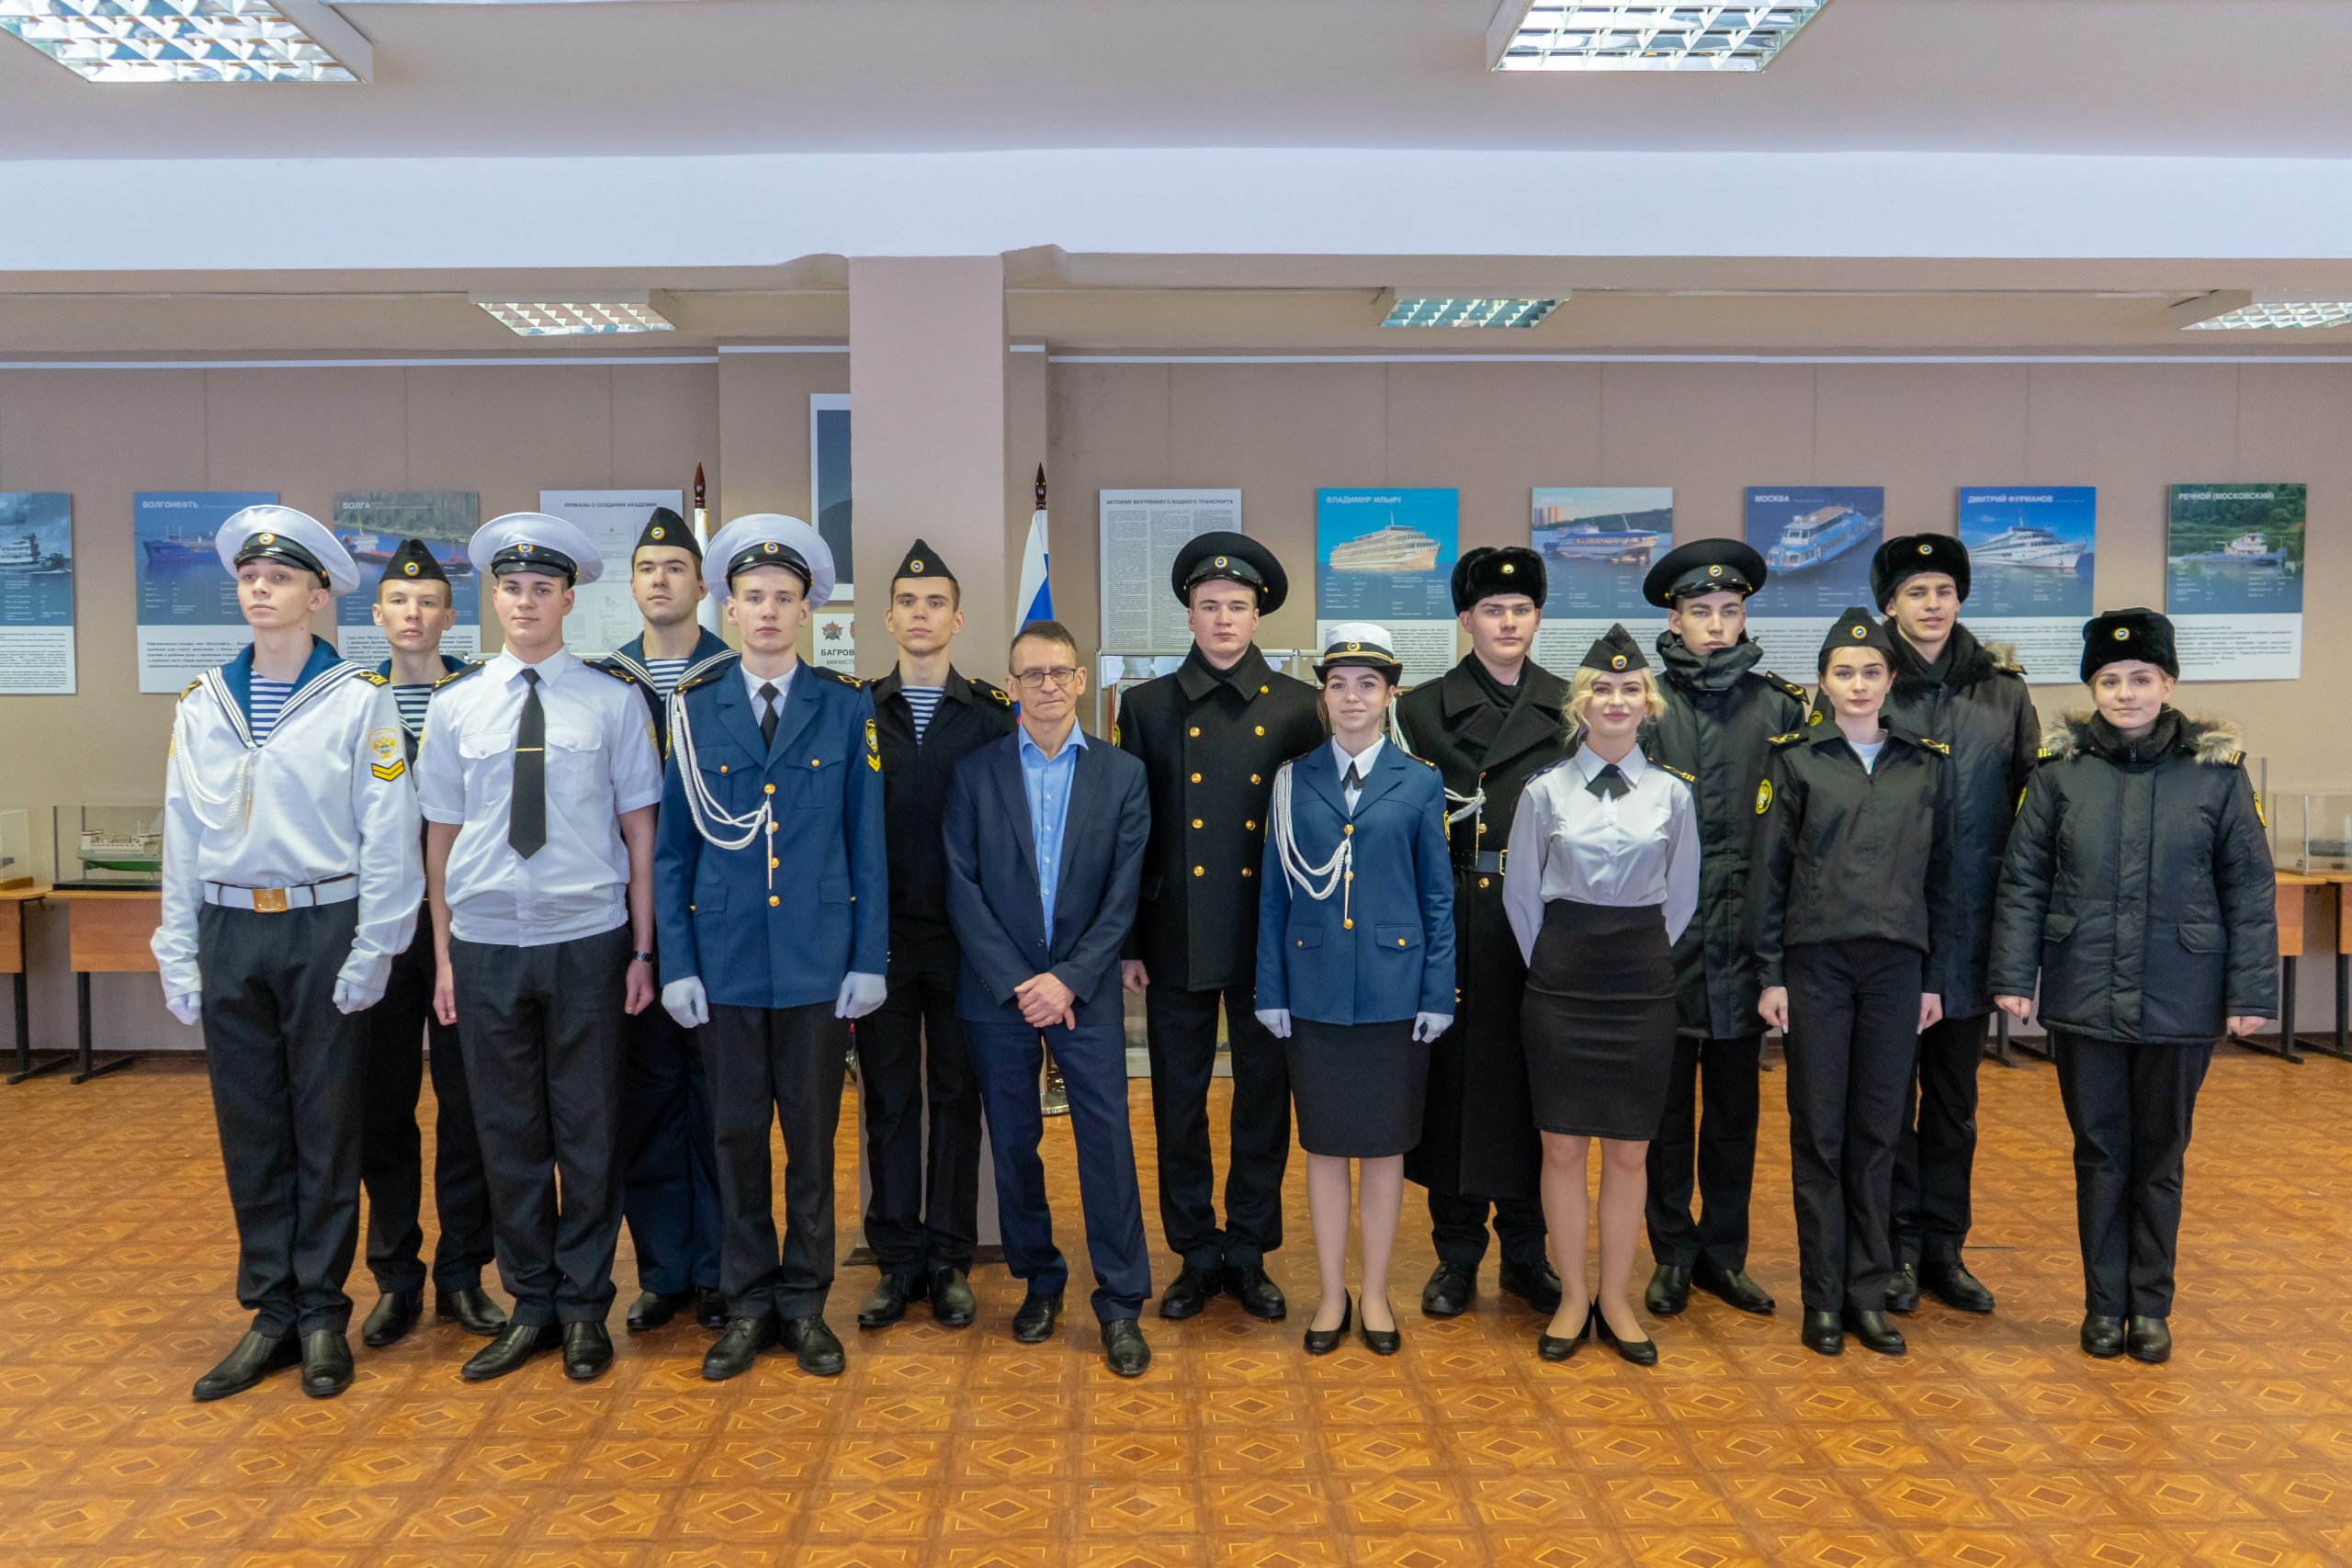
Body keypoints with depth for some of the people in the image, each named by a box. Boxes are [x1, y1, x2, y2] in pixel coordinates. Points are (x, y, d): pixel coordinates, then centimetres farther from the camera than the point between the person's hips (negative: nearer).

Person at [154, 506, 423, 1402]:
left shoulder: (359, 699, -4)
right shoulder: (202, 704, 9)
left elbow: (387, 835, -6)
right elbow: (183, 833, 10)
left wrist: (371, 953, -11)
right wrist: (177, 955, 6)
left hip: (324, 929, -4)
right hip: (230, 933, 4)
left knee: (327, 1127, 4)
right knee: (248, 1128, 9)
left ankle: (323, 1316, 16)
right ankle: (271, 1311, 20)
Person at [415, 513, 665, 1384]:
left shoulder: (612, 702, 1)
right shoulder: (455, 705, 6)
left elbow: (639, 829, 1)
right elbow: (442, 833, 7)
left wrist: (642, 950, -1)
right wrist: (443, 955, 4)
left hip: (587, 942, -1)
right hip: (486, 944, 2)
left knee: (588, 1129, 6)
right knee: (508, 1131, 9)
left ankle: (584, 1307, 20)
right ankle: (531, 1305, 23)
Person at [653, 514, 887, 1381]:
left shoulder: (847, 706, 1)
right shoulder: (695, 707, 3)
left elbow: (867, 841, 1)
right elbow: (671, 846, 4)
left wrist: (869, 958, -3)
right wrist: (675, 964, -1)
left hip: (818, 961, 0)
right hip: (726, 960, 1)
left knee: (812, 1138, 8)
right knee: (739, 1136, 9)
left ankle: (805, 1303, 22)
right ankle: (748, 1304, 23)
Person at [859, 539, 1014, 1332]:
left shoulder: (991, 714, 3)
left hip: (964, 936, 0)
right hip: (879, 935, 1)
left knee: (957, 1095, 7)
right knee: (888, 1096, 7)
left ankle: (950, 1259, 18)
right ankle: (897, 1259, 18)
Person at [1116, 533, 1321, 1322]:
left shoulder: (1300, 707, 3)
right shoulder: (1148, 706, 4)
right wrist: (1127, 943, 1)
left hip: (1270, 943, 0)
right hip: (1177, 944, 1)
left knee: (1265, 1099, 8)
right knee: (1179, 1103, 8)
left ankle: (1249, 1253, 24)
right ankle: (1196, 1254, 23)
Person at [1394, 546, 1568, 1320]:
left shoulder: (1571, 707, 9)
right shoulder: (1423, 708, 4)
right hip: (1459, 925, -1)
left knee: (1535, 1078, 7)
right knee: (1456, 1073, 4)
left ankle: (1527, 1251, 22)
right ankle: (1457, 1254, 18)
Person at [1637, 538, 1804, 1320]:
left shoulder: (1779, 707, 4)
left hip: (1744, 938, 2)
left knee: (1735, 1108, 12)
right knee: (1667, 1105, 9)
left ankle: (1724, 1254, 26)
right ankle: (1673, 1255, 22)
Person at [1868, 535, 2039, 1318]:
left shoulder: (2002, 688, 6)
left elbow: (2033, 799, 8)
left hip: (1968, 923, 3)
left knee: (1955, 1094, 12)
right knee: (1888, 1089, 5)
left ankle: (1944, 1248, 24)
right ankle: (1899, 1246, 18)